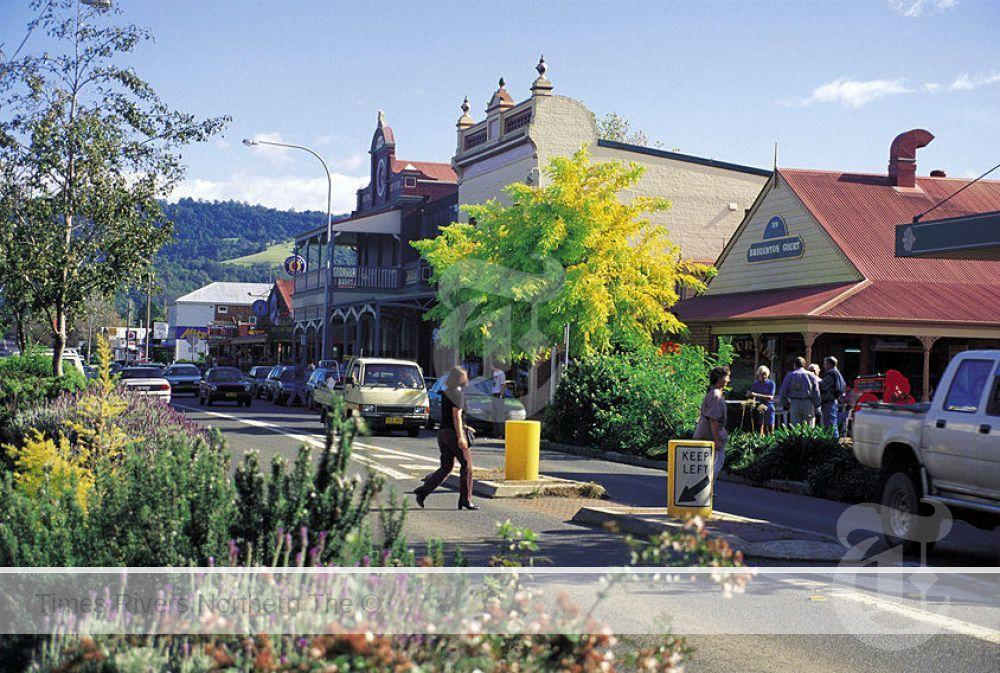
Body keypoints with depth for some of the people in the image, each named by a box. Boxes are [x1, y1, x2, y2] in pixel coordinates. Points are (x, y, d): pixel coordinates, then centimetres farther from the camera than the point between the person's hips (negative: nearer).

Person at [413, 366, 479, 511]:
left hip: (443, 432, 9)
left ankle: (423, 491, 0)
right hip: (453, 432, -9)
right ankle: (465, 500, 2)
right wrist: (460, 437, -21)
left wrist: (462, 427, 26)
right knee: (466, 463, 1)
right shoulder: (458, 393, -13)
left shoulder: (446, 392, 15)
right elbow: (456, 416, -19)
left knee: (446, 467, 11)